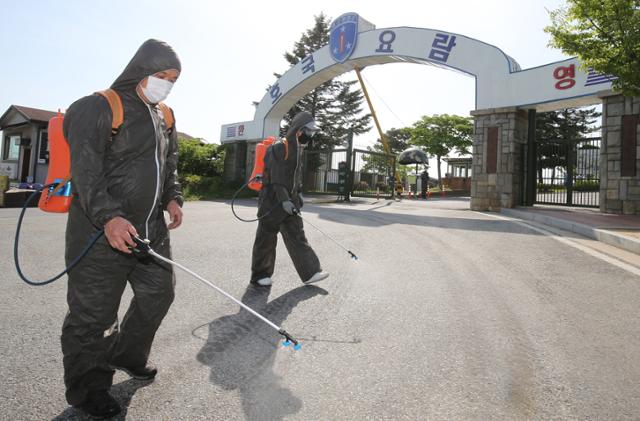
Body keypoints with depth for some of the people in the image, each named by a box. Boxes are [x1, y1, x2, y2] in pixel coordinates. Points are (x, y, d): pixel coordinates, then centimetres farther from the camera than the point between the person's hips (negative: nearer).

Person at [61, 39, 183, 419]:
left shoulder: (165, 117, 15)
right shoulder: (98, 108, -9)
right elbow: (85, 170, -18)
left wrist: (173, 198, 7)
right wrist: (108, 217, -30)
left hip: (152, 228, 8)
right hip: (101, 231, -7)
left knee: (159, 293, 16)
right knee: (94, 313, 3)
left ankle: (128, 355, 40)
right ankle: (88, 387, 24)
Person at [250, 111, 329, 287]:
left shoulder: (297, 149, 14)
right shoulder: (279, 148, -14)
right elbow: (276, 177, -21)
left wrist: (297, 196, 22)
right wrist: (284, 200, -27)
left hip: (289, 201, 8)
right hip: (273, 202, -8)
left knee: (297, 237, 6)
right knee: (266, 239, 2)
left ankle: (310, 273, 8)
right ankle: (259, 276, 16)